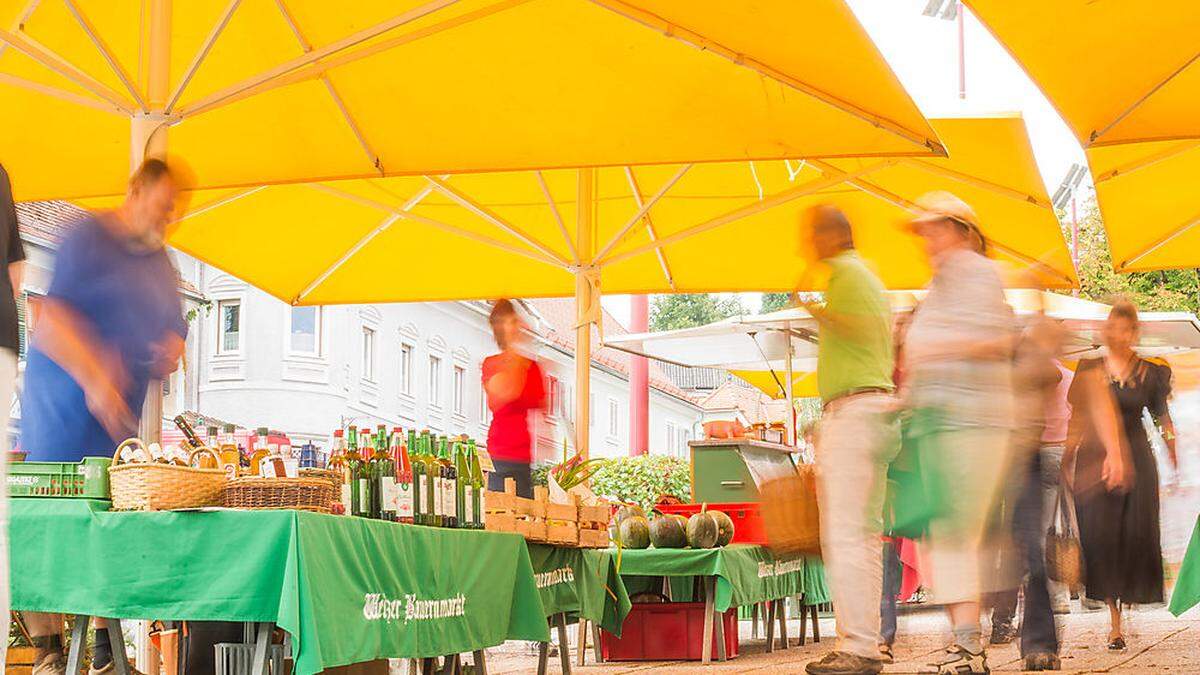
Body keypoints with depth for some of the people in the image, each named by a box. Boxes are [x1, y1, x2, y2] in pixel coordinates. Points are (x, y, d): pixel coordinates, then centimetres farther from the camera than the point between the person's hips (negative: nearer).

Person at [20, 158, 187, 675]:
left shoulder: (160, 262, 18)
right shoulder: (88, 239, -6)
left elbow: (171, 331, 27)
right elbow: (52, 319, -15)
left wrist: (172, 353, 2)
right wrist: (94, 378, -25)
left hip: (121, 414, 7)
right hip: (65, 406, -7)